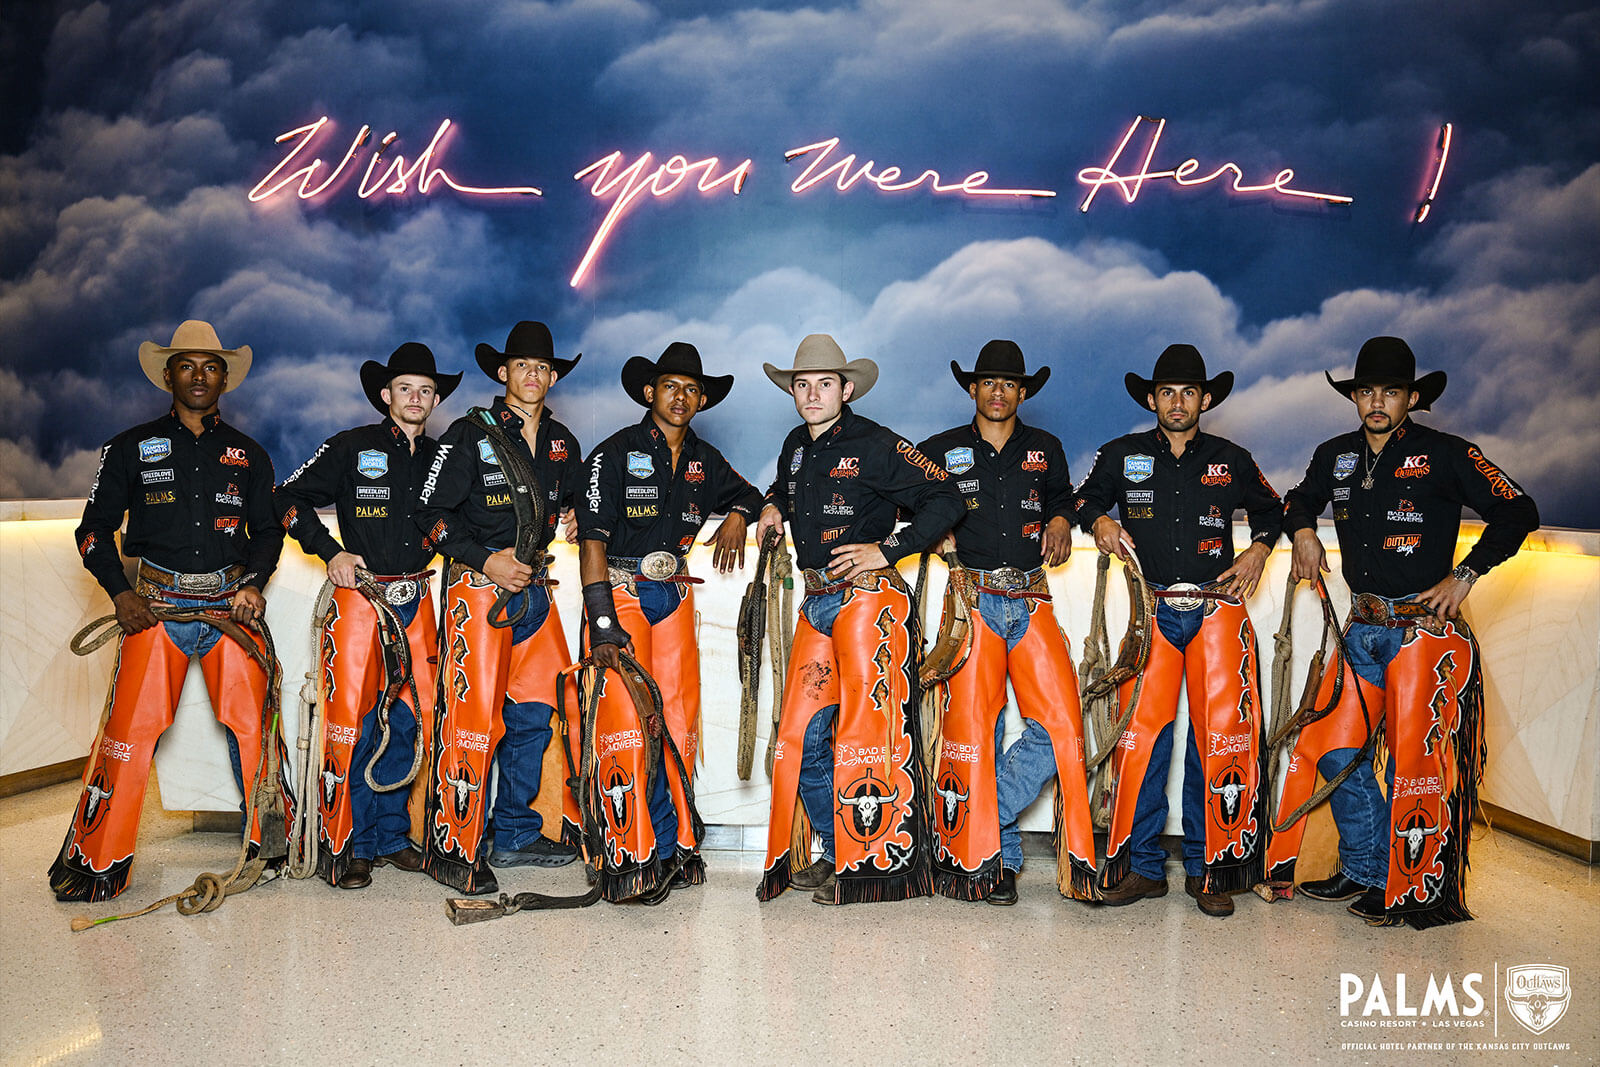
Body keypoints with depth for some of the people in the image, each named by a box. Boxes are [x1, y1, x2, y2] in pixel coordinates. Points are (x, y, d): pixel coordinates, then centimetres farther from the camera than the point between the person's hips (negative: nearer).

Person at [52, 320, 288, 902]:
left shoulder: (248, 454, 14)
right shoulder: (132, 447, 10)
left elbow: (268, 530, 16)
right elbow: (95, 529, 9)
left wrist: (253, 583, -2)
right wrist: (121, 592, -5)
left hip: (233, 603, 1)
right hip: (156, 604, -1)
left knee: (252, 725, -1)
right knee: (130, 730, -7)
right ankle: (95, 859, 6)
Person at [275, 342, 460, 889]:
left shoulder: (442, 458, 12)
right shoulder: (351, 447, 0)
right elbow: (290, 499, 2)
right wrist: (330, 551, -7)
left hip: (416, 601, 4)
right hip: (358, 596, -4)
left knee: (408, 721, 6)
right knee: (351, 723, -6)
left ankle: (390, 835, 19)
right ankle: (343, 847, 5)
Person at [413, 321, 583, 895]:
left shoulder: (562, 443, 14)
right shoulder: (470, 435, -3)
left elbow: (574, 498, 30)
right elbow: (433, 511, -6)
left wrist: (571, 515, 7)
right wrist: (486, 559, -14)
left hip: (533, 588, 6)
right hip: (479, 587, -6)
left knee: (533, 713, 8)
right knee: (473, 717, -9)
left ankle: (514, 833, 22)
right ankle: (453, 849, 2)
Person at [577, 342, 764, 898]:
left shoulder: (703, 460, 12)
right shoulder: (616, 452, -4)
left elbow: (746, 493, 31)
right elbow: (593, 538, -11)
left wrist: (736, 517, 5)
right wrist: (602, 621, -20)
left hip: (674, 594, 5)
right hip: (621, 591, -5)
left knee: (679, 723, 3)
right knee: (626, 722, -13)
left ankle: (670, 846, 14)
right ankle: (627, 856, -6)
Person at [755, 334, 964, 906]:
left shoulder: (875, 445, -7)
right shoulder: (796, 445, 14)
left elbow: (945, 500, -9)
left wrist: (888, 549, -15)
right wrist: (773, 507, 15)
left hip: (868, 596, -7)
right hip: (816, 601, 7)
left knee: (863, 731, -4)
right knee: (803, 734, 5)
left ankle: (866, 865, 8)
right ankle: (835, 854, 20)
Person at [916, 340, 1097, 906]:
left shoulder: (1046, 449, 16)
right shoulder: (941, 450, 9)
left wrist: (1060, 520, 8)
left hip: (1031, 601, 3)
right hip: (972, 601, -2)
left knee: (1060, 727, -9)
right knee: (974, 730, -4)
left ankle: (968, 826, 3)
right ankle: (998, 857, 10)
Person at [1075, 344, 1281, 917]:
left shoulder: (1231, 461, 12)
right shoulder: (1121, 456, 8)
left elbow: (1272, 510, 27)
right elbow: (1084, 498, 19)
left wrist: (1259, 549, 9)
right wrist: (1098, 520, -2)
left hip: (1217, 610, 1)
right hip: (1150, 611, -1)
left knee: (1219, 741, -2)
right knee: (1141, 737, -6)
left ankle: (1208, 869, 10)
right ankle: (1142, 866, 6)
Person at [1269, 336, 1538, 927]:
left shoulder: (1446, 454, -5)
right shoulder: (1335, 456, 10)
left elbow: (1517, 512, -4)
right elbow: (1299, 499, 29)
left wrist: (1463, 576, -10)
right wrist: (1303, 531, 7)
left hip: (1424, 628, -5)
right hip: (1362, 628, 5)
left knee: (1414, 760, -4)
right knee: (1337, 750, 5)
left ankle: (1410, 891, 11)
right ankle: (1362, 872, 22)